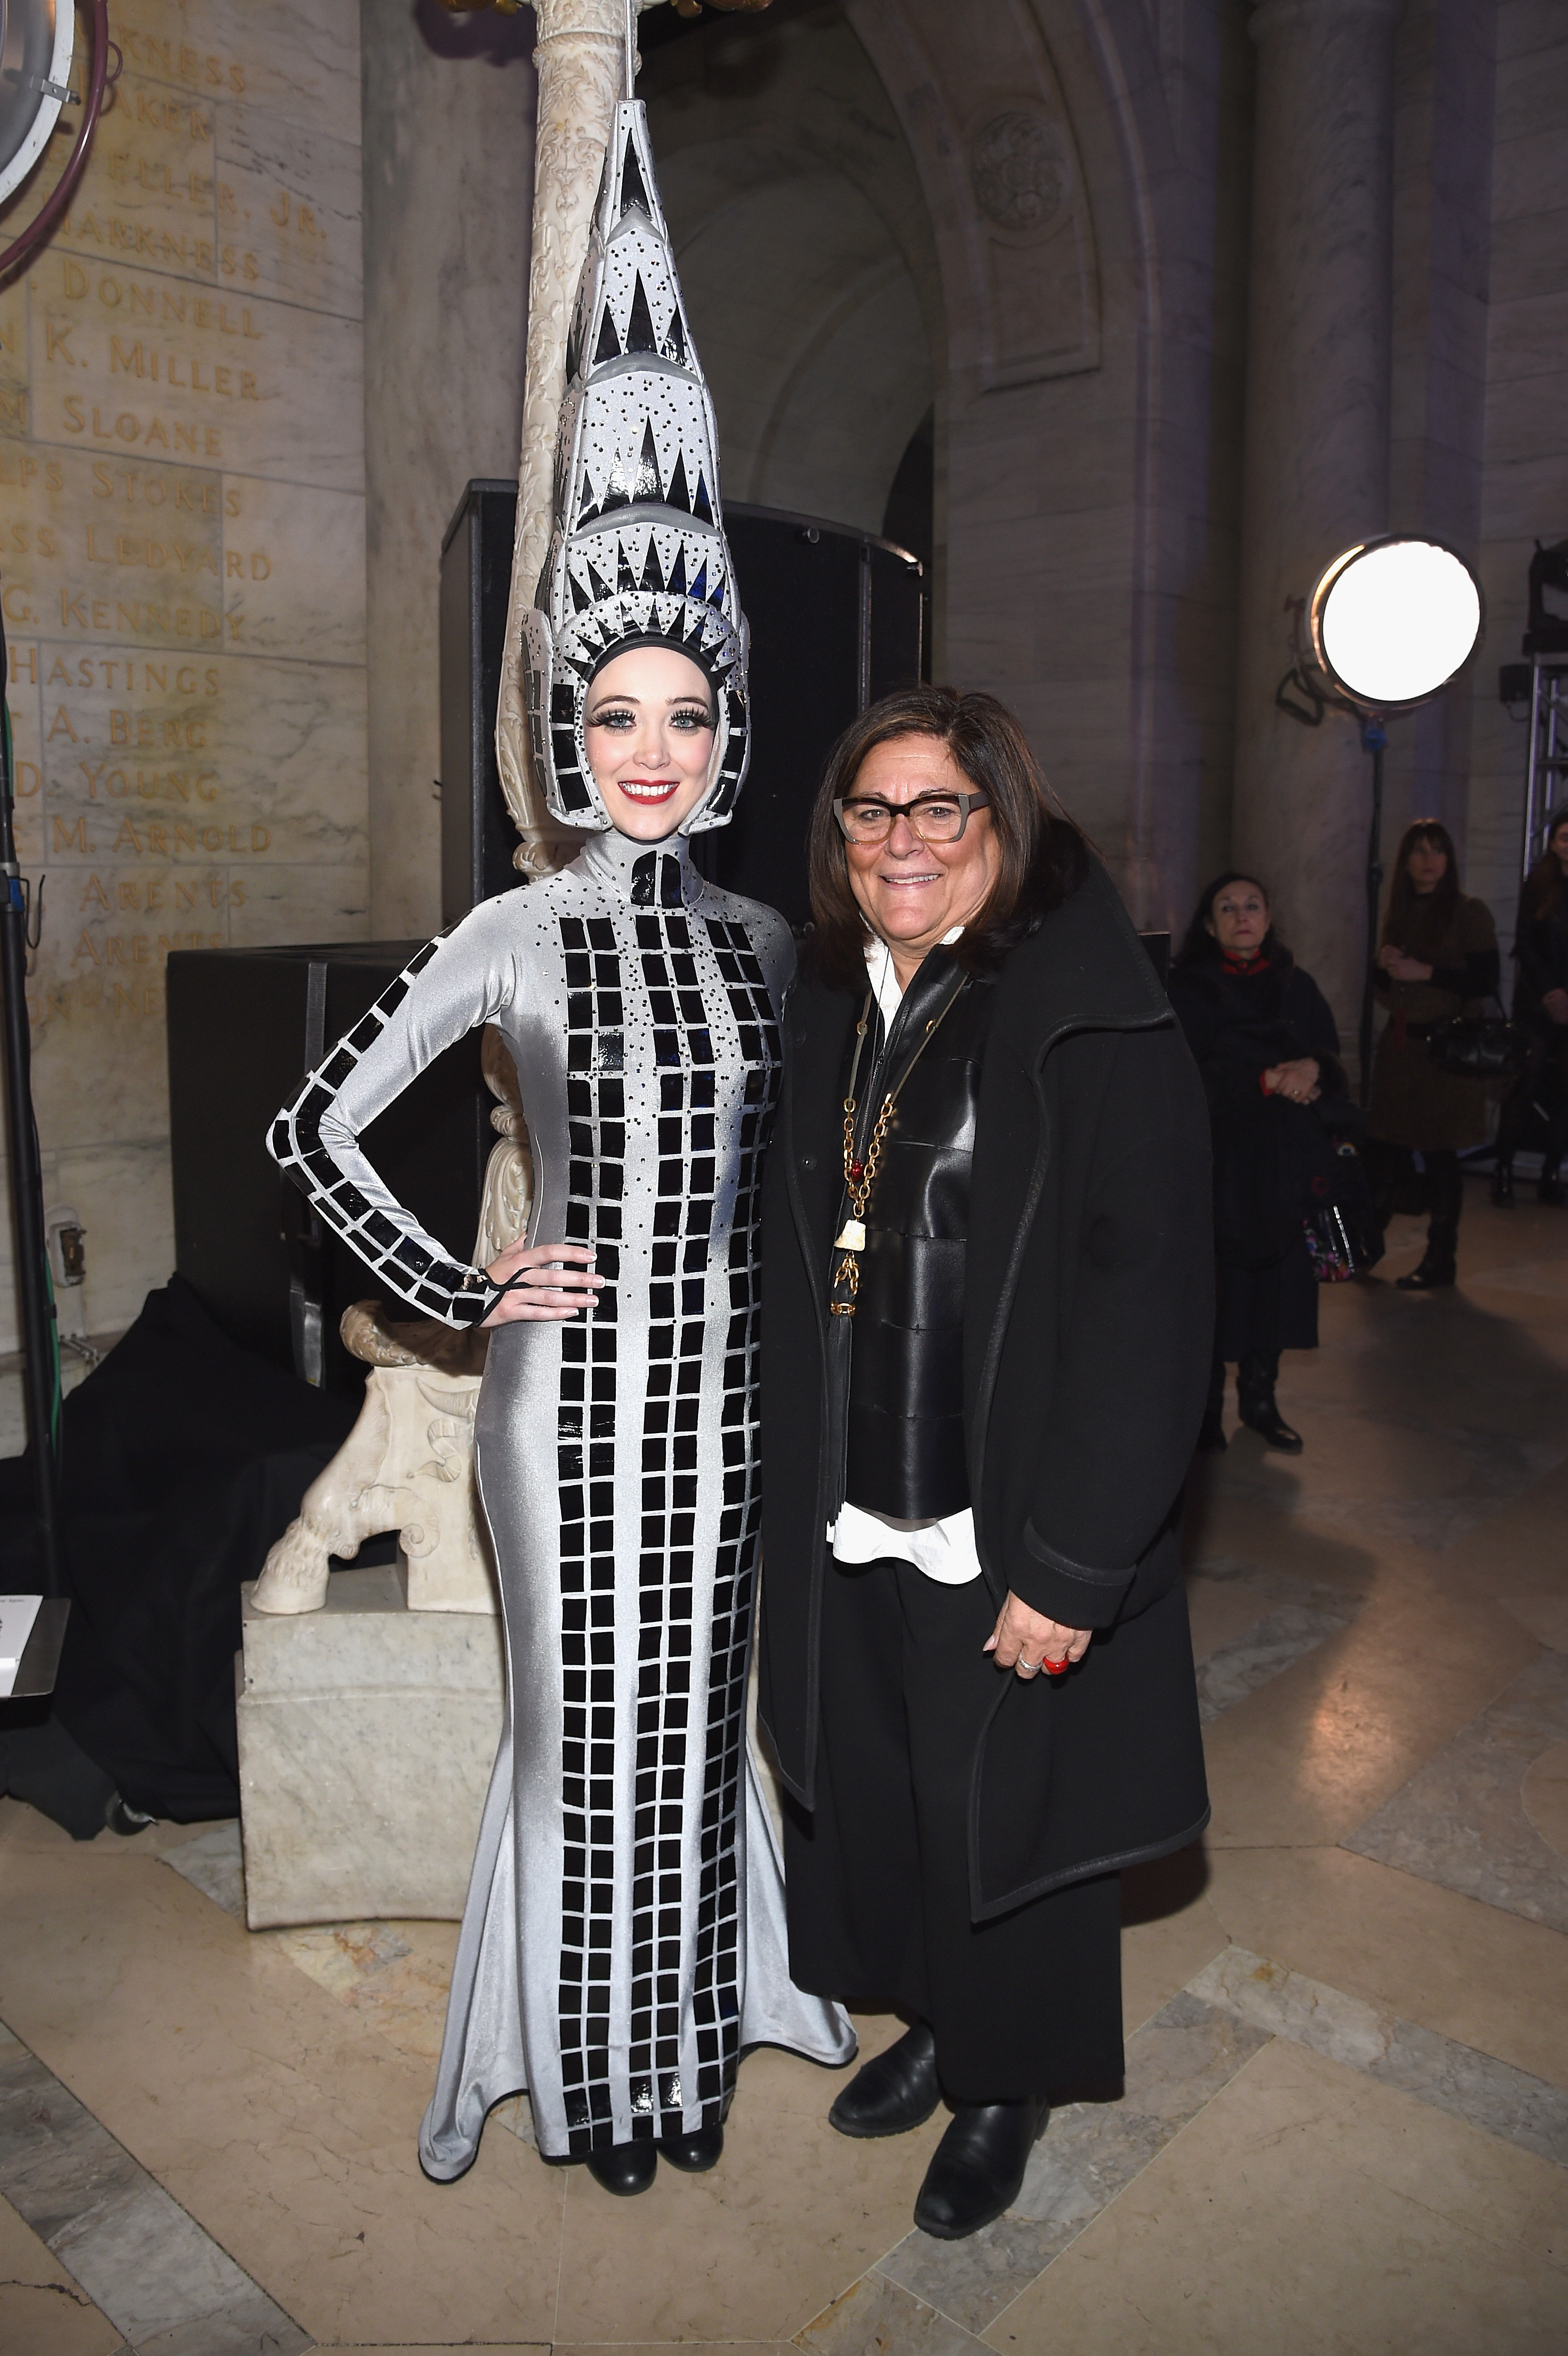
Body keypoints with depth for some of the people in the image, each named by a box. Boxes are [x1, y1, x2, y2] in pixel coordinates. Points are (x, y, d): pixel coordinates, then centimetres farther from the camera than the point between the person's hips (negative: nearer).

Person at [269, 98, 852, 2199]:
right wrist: (459, 1292, -8)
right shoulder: (516, 935, -8)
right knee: (580, 1726, 10)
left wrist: (751, 1295, 9)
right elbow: (317, 1130, -6)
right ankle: (589, 2066, 32)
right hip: (574, 1383, -3)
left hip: (721, 1378, 4)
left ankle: (700, 2036, 36)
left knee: (700, 1716, 15)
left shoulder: (762, 940, 4)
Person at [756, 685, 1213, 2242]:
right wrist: (793, 1494, 10)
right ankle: (931, 2026, 48)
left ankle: (1005, 2090, 41)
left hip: (1010, 1538, -5)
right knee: (870, 1795, 20)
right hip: (848, 1522, 6)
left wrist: (1068, 1565, -21)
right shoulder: (829, 1012, 5)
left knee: (1002, 1816, 13)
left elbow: (1149, 1306, -19)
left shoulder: (1094, 1026, -15)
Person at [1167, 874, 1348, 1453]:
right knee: (1214, 1282, -3)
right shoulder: (1187, 989, -1)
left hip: (1283, 1165, 4)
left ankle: (1260, 1399, 18)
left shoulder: (1297, 987, 12)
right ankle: (1204, 1409, 7)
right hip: (1214, 1160, -4)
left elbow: (1331, 1058, 8)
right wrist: (1266, 1081, -18)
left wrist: (1313, 1067, -16)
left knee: (1276, 1277, 4)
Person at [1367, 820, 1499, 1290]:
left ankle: (1440, 1261, 10)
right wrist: (1385, 967, -3)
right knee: (1383, 1150, 6)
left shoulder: (1470, 913, -5)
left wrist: (1426, 972, -18)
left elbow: (1487, 981, -12)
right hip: (1399, 1045, 5)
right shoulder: (1399, 914, 12)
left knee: (1439, 1155, 0)